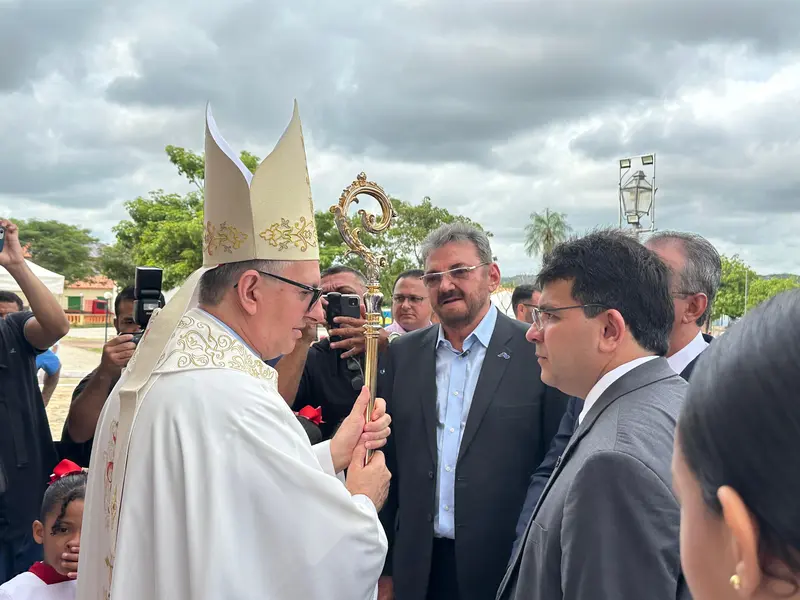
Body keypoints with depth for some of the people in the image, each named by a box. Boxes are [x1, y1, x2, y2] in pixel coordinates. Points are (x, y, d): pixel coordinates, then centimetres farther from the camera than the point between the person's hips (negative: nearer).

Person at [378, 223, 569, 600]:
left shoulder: (538, 353, -8)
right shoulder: (401, 355, 4)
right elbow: (389, 463, 7)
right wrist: (385, 569, 7)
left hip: (507, 568, -3)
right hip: (418, 568, 3)